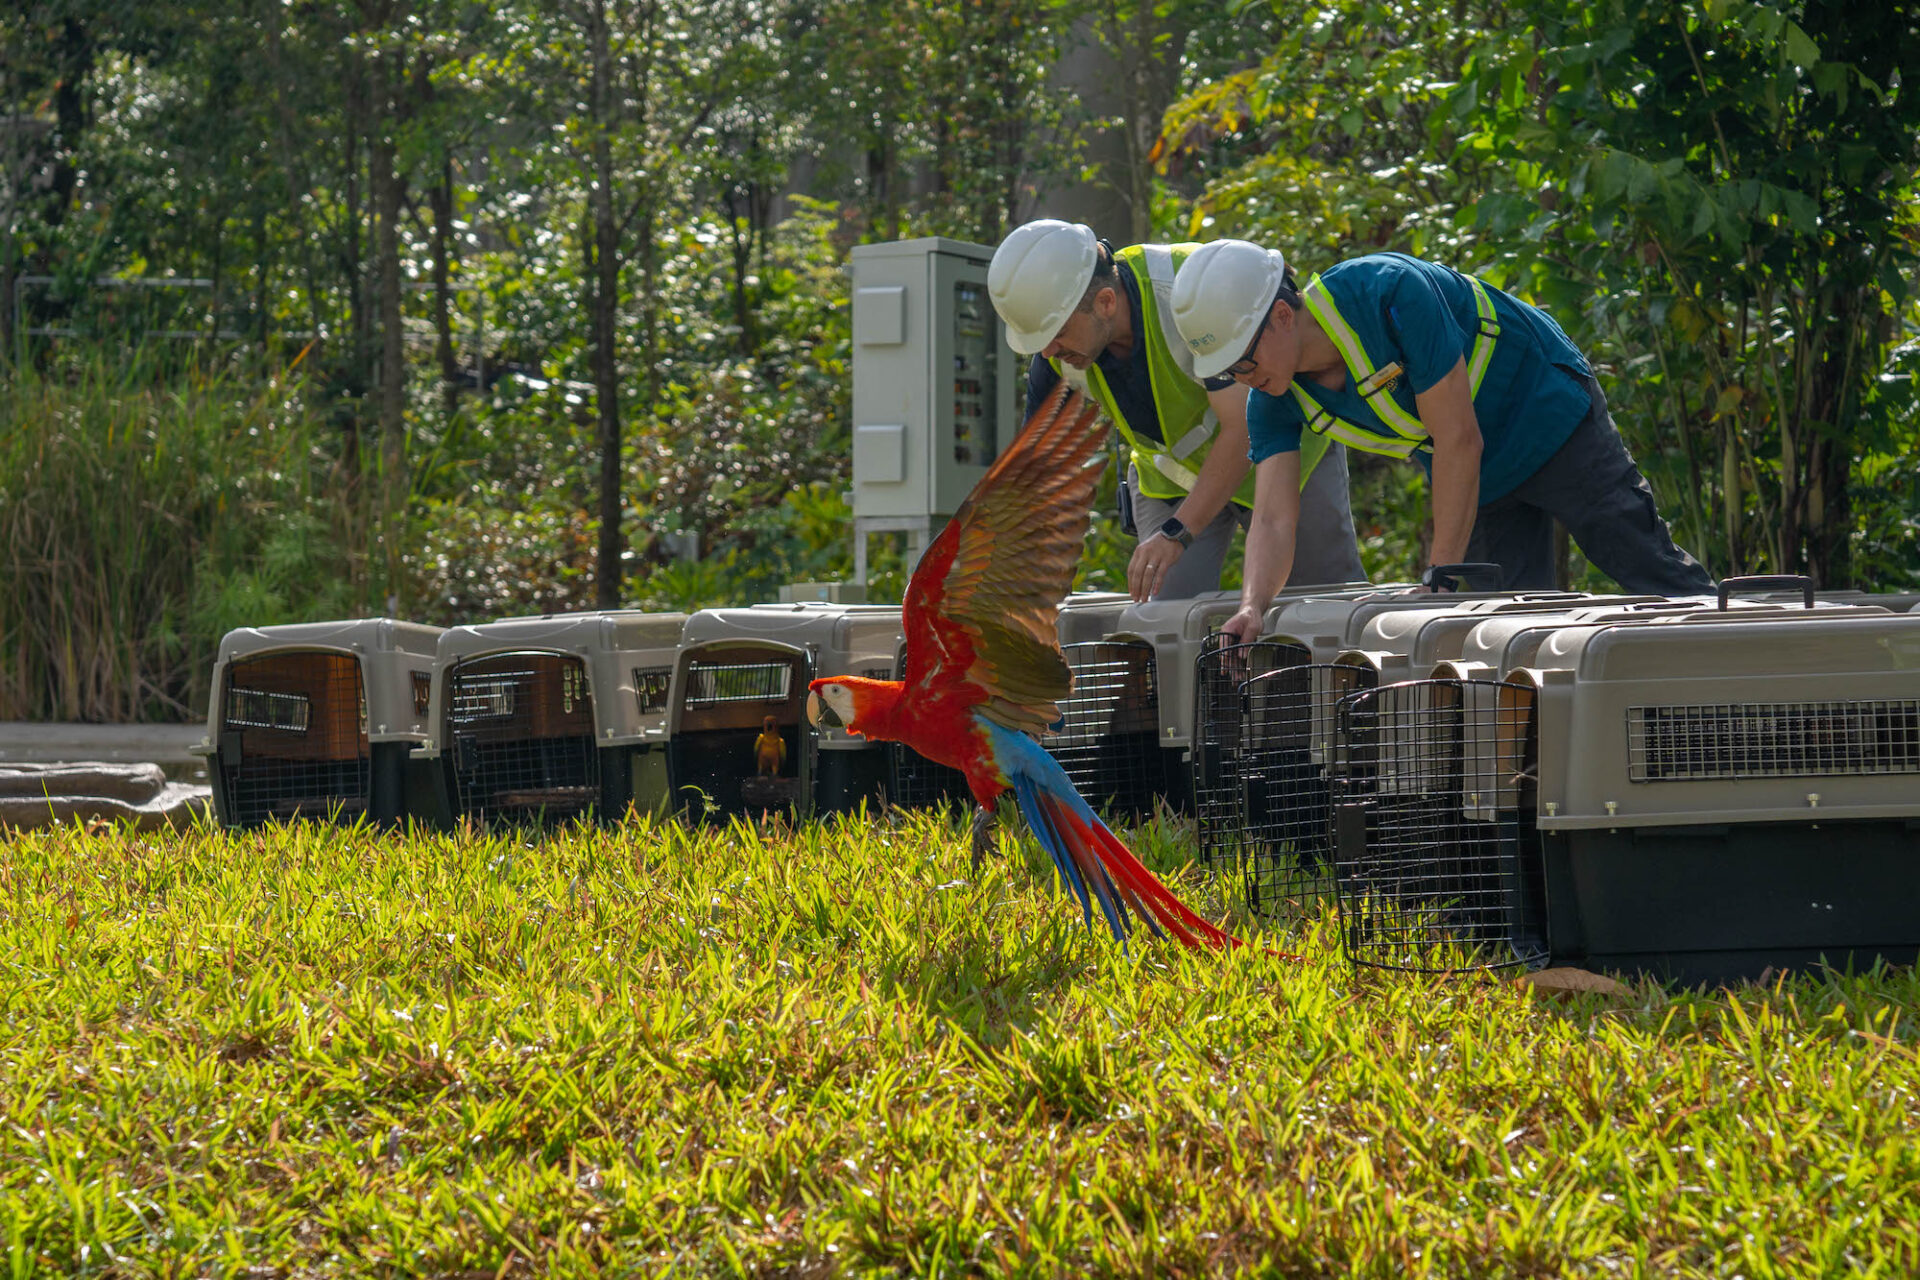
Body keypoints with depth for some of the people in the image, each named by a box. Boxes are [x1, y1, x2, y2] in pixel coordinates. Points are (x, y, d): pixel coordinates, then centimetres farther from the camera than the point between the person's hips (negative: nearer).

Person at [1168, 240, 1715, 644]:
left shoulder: (1389, 292, -36)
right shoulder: (1275, 401, -15)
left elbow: (1459, 440, -33)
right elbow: (1274, 519, -19)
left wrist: (1441, 581, -31)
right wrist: (1253, 606, -41)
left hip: (1552, 419, -6)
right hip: (1477, 475, 6)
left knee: (1655, 578, -5)